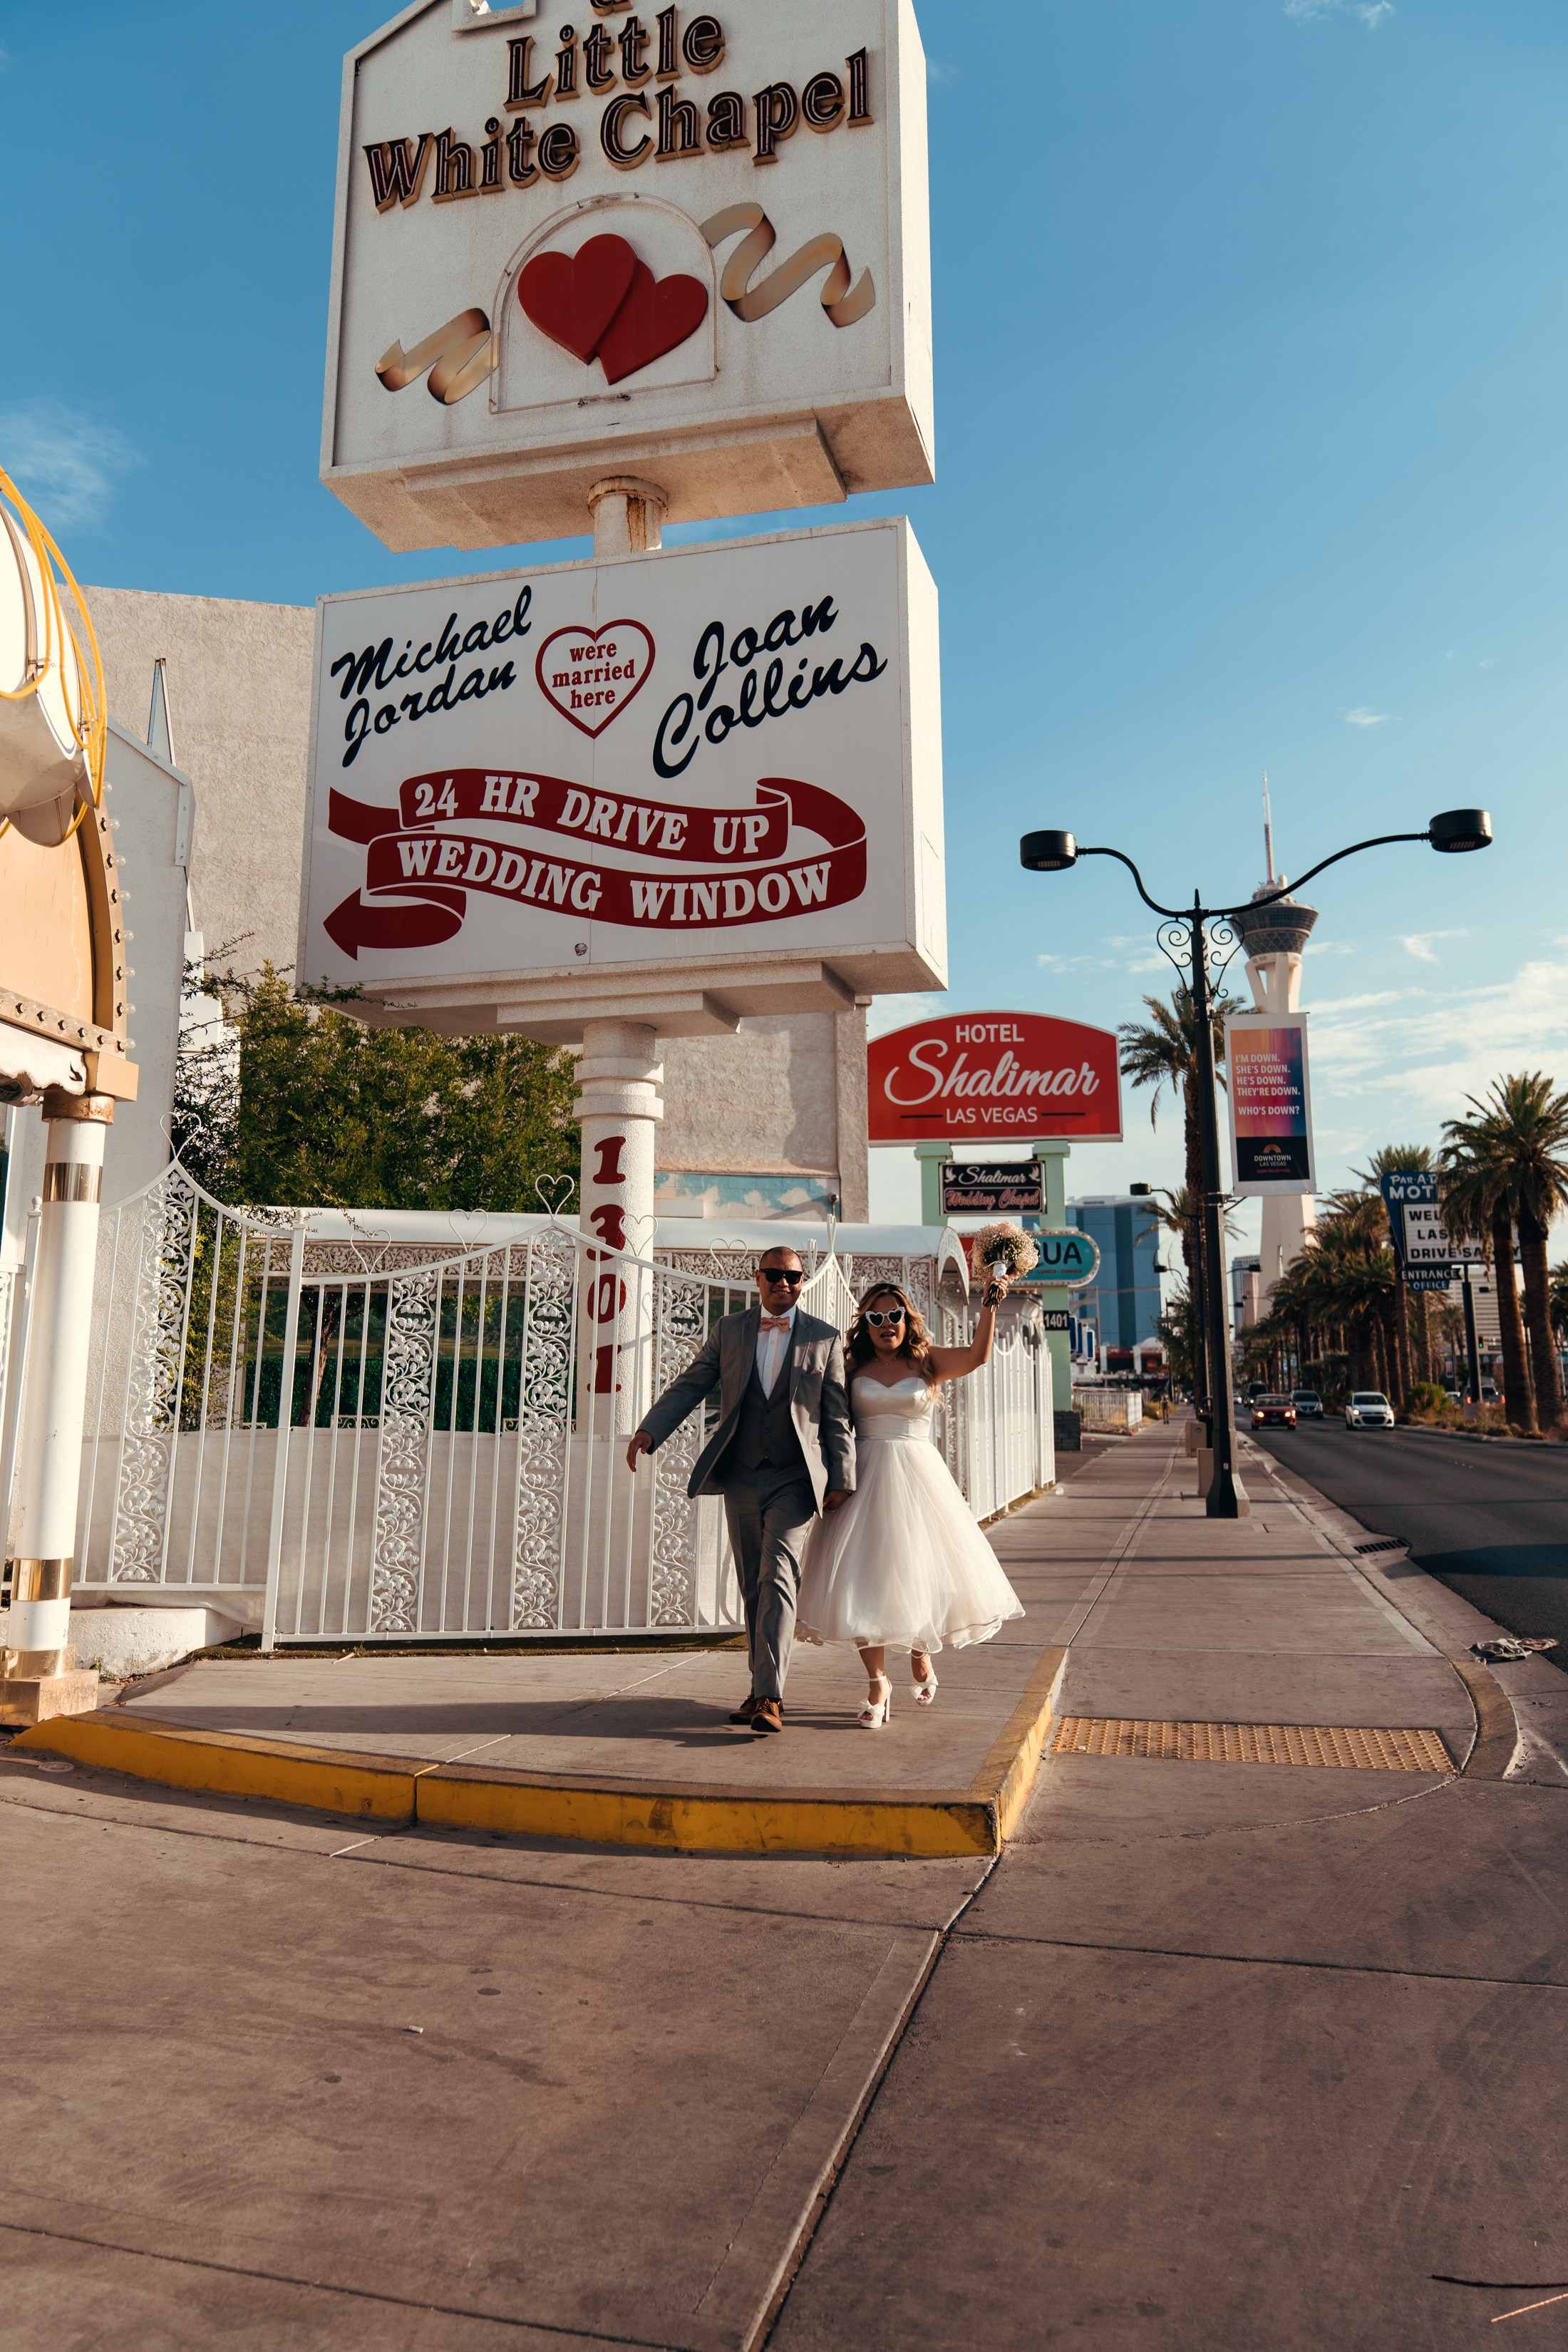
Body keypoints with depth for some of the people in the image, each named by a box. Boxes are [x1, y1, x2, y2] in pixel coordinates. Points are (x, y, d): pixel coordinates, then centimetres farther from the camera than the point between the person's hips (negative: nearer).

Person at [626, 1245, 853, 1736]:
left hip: (794, 1479, -3)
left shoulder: (825, 1338, 4)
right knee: (753, 1588, 10)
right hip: (740, 1478, 3)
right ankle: (762, 1690, 21)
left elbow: (838, 1416, 4)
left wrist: (842, 1480, -1)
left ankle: (770, 1697, -17)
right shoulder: (728, 1331, 9)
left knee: (778, 1577, -16)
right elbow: (689, 1385, 5)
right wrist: (649, 1430, -10)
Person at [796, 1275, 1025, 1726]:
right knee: (862, 1576, -5)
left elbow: (977, 1356, -14)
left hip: (917, 1476, 0)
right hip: (866, 1479, 0)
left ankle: (921, 1656, 37)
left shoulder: (927, 1362, 3)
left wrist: (990, 1306, -25)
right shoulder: (854, 1368, 5)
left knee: (921, 1570, 6)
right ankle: (878, 1685, 7)